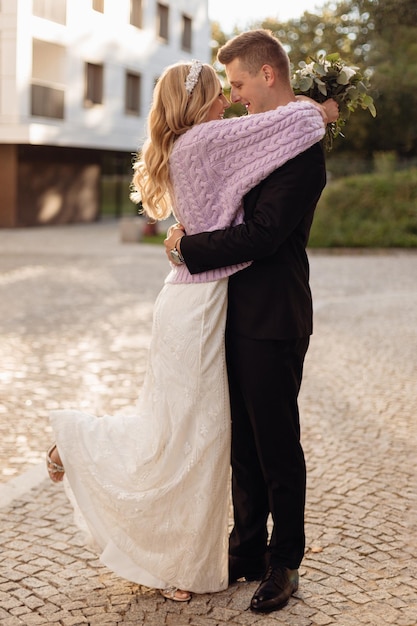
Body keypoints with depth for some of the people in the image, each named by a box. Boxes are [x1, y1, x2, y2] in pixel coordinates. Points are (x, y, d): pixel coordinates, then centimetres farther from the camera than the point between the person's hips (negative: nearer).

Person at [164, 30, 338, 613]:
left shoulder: (302, 149, -16)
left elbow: (261, 235, -23)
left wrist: (188, 247, -13)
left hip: (272, 321, -9)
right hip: (242, 314, 9)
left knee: (277, 446, 4)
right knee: (245, 443, 16)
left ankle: (284, 564, 19)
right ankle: (248, 549, 29)